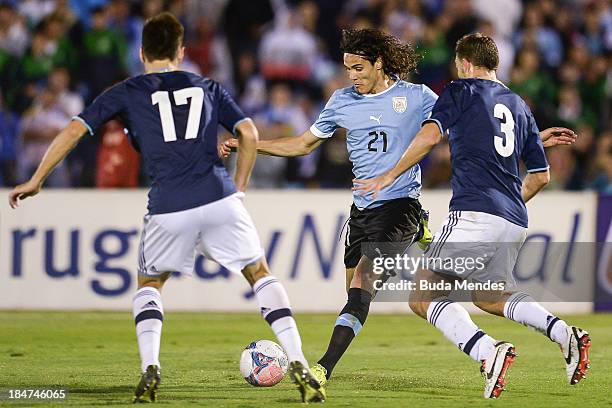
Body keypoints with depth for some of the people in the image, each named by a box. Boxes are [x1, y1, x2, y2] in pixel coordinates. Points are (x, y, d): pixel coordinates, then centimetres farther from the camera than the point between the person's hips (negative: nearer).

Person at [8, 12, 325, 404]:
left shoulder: (126, 92, 13)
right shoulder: (208, 88, 19)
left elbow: (73, 131, 7)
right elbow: (249, 134, 10)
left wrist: (36, 181, 15)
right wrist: (239, 187, 21)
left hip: (168, 209, -1)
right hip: (220, 198, 1)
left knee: (149, 284, 23)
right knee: (260, 274, 15)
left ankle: (150, 370, 2)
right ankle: (299, 367, 2)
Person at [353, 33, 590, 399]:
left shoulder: (462, 91, 6)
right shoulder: (519, 105, 23)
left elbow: (431, 134, -12)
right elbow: (541, 176, 26)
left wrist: (390, 175, -4)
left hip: (473, 214, -7)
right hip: (515, 224, 7)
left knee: (424, 298, -5)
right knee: (490, 296, 27)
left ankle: (489, 351, -28)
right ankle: (566, 334, 5)